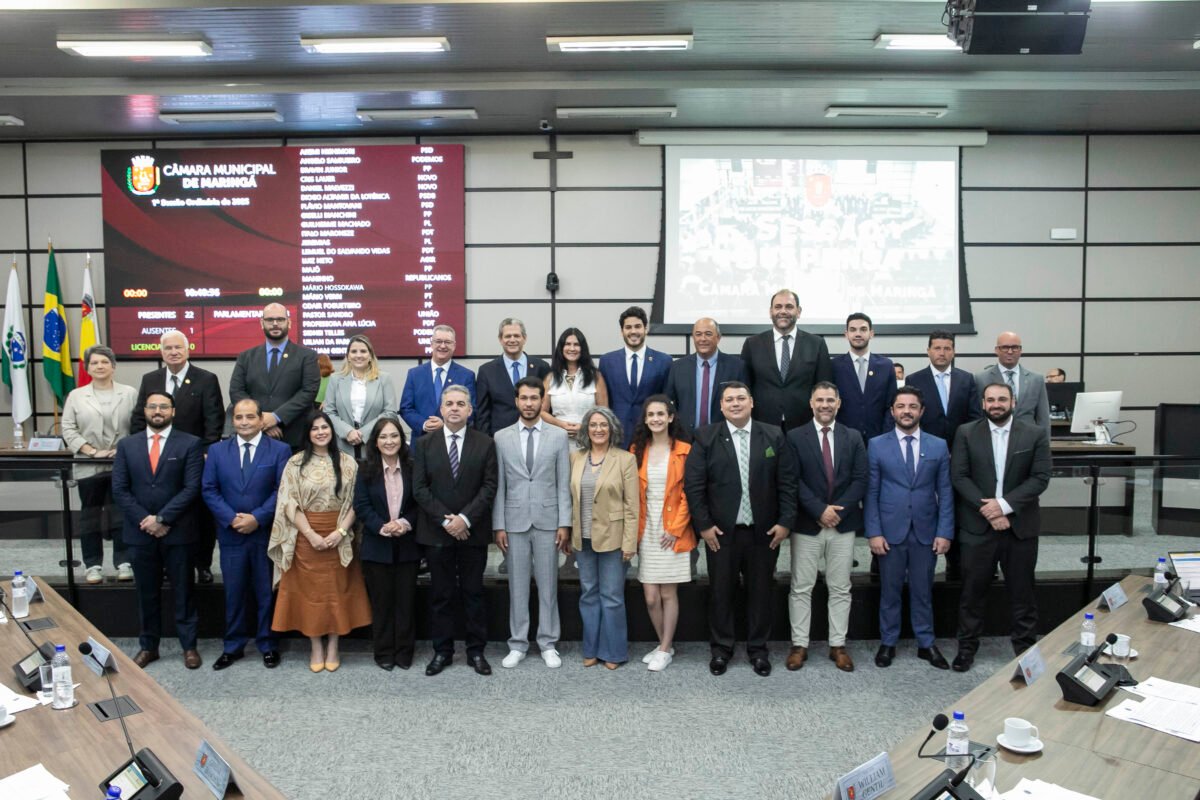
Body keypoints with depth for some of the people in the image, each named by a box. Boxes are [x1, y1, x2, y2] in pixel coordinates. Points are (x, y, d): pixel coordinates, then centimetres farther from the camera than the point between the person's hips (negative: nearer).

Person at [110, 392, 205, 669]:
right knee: (146, 593, 13)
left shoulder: (190, 444, -2)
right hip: (140, 532, 3)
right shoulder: (127, 445, 7)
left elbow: (192, 488, -9)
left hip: (177, 532, -2)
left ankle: (189, 646, 19)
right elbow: (119, 490, 2)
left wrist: (162, 519, -14)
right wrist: (144, 520, -9)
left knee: (182, 591, 8)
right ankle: (148, 646, 26)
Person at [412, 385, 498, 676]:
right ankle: (442, 651, 19)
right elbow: (419, 488, -2)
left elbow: (489, 486, -3)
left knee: (473, 593, 7)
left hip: (473, 531, 0)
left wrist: (465, 518, -14)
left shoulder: (485, 443, 1)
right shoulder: (423, 444, 3)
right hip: (436, 532, 0)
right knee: (440, 594, 8)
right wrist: (445, 520, -11)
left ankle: (476, 651, 17)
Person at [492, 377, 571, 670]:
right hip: (515, 521, 1)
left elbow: (564, 484, 1)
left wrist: (564, 524, -4)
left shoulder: (558, 436, 2)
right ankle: (518, 645, 18)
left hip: (547, 520, 0)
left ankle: (548, 644, 17)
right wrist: (498, 525, -1)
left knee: (548, 584, 6)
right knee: (517, 585, 7)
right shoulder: (501, 437, 4)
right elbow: (498, 485, 3)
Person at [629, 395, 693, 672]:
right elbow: (633, 494, 7)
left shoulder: (683, 451, -3)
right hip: (646, 531, 3)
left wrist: (675, 528, -10)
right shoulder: (637, 450, 6)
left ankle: (665, 650, 16)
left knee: (668, 594, 2)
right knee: (650, 597, 4)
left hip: (673, 532, -3)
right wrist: (636, 528, 0)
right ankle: (664, 644, 24)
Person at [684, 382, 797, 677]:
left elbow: (787, 482, 1)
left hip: (765, 531, 1)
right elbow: (693, 484, -4)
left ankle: (758, 649, 26)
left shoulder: (773, 436, 2)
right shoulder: (706, 438, -2)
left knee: (760, 591, 11)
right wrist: (703, 525, -9)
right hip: (721, 532, -1)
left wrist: (785, 521, -5)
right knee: (720, 592, 9)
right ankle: (721, 649, 24)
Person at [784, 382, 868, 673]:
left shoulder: (853, 437, 6)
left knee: (840, 589, 9)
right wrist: (820, 510, -16)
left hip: (844, 524, 2)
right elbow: (794, 481, -7)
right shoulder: (795, 437, -1)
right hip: (807, 525, -2)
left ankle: (838, 645, 19)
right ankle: (799, 645, 15)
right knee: (801, 589, 5)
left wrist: (838, 509, -13)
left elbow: (860, 479, 0)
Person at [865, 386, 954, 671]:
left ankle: (926, 644, 25)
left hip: (925, 532, 1)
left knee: (923, 591, 11)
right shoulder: (876, 445, -1)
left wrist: (945, 531, -4)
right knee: (890, 591, 10)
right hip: (890, 531, -1)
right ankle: (888, 643, 23)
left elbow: (945, 492, 3)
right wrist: (873, 532, -8)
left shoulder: (938, 446, 4)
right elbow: (871, 492, -2)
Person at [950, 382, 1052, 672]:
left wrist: (1005, 504, -15)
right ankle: (967, 646, 21)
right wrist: (987, 509, -15)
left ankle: (1025, 648, 24)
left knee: (1022, 591, 10)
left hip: (1020, 526, 0)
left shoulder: (1035, 435, 1)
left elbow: (1040, 478, -5)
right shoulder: (966, 433, 0)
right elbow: (959, 476, -5)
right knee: (973, 590, 7)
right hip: (978, 525, 0)